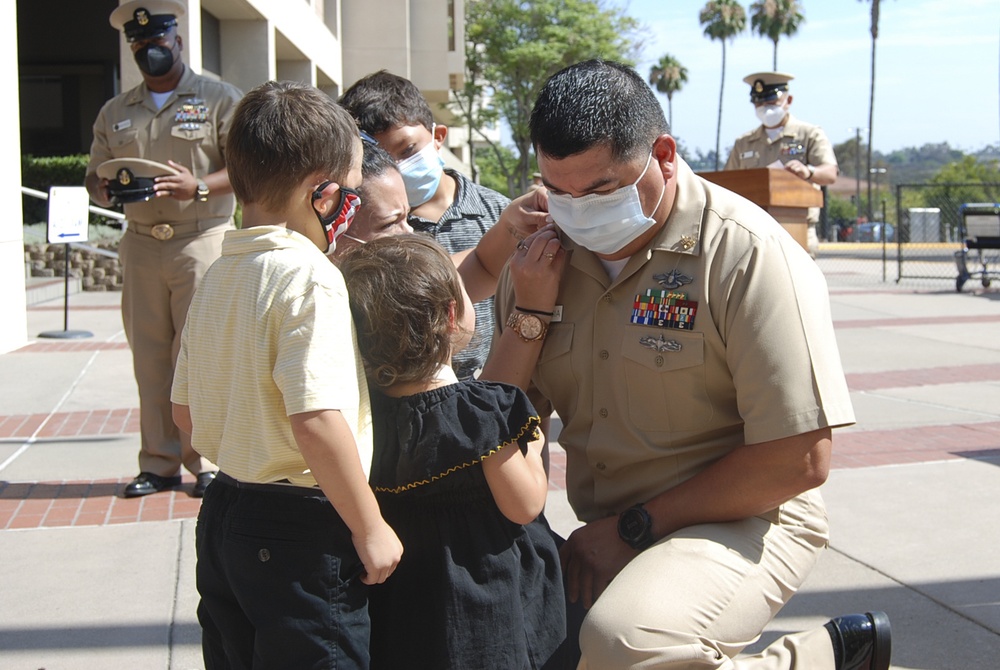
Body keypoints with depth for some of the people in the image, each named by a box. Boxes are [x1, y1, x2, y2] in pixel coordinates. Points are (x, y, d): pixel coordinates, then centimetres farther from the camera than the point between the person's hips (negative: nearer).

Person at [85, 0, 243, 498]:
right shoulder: (115, 112, 18)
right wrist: (106, 190, -6)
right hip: (141, 244, 4)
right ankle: (159, 463, 11)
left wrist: (199, 186, -21)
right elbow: (94, 177, 18)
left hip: (203, 238, -4)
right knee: (149, 355, 4)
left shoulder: (220, 99, 4)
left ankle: (209, 461, 1)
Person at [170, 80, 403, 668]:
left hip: (224, 512, 8)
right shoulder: (310, 277, -19)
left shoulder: (218, 276, 6)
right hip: (301, 533, -8)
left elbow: (185, 411, 12)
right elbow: (316, 420, -27)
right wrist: (371, 529, -17)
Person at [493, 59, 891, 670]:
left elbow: (801, 461, -18)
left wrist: (633, 528, -13)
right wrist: (527, 315, -10)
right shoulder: (545, 252, 2)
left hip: (739, 523, -6)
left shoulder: (749, 254, -16)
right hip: (605, 537, 7)